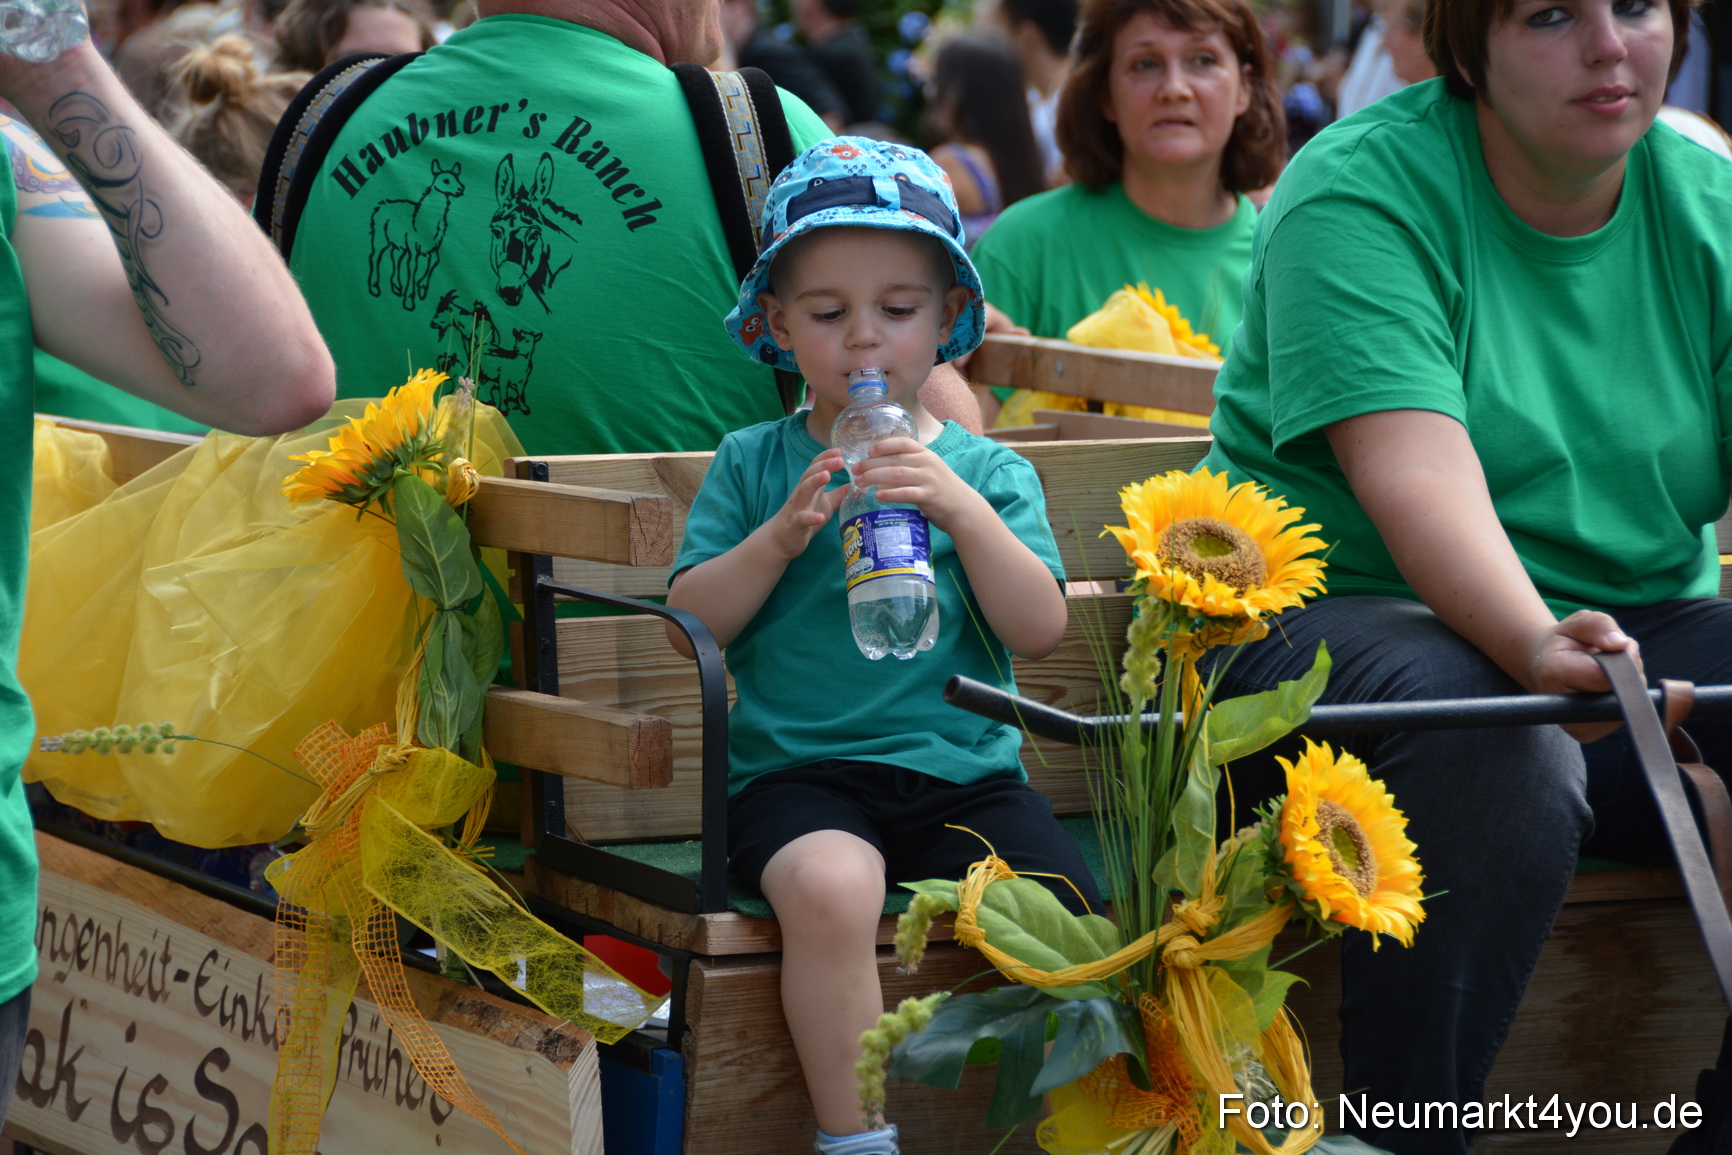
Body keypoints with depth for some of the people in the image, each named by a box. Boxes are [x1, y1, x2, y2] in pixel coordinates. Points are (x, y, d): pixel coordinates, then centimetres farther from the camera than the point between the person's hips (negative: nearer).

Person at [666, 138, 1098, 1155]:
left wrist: (964, 509, -13)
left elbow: (1041, 631, -1)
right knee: (831, 889, -34)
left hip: (964, 767, 2)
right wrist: (778, 537, -11)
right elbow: (688, 627, 4)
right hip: (799, 769, -2)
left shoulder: (986, 470, 11)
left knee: (1062, 919, -22)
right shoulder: (754, 464, 10)